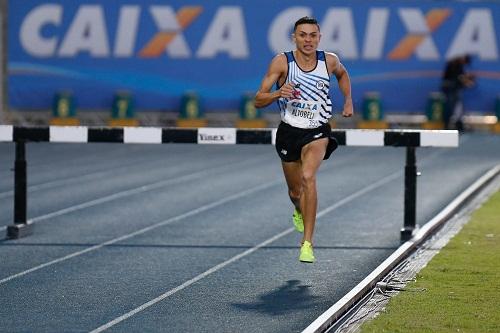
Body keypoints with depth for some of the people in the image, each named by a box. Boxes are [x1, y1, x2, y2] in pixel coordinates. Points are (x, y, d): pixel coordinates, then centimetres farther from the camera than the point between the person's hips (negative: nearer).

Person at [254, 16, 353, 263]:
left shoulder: (329, 60, -5)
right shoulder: (282, 62, -12)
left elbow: (342, 74, 22)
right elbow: (258, 100, -13)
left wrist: (348, 101, 13)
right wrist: (278, 93, -32)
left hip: (317, 132, -1)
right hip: (289, 131, 1)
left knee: (308, 177, -28)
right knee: (295, 192, 15)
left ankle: (307, 243, -26)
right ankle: (300, 212, 55)